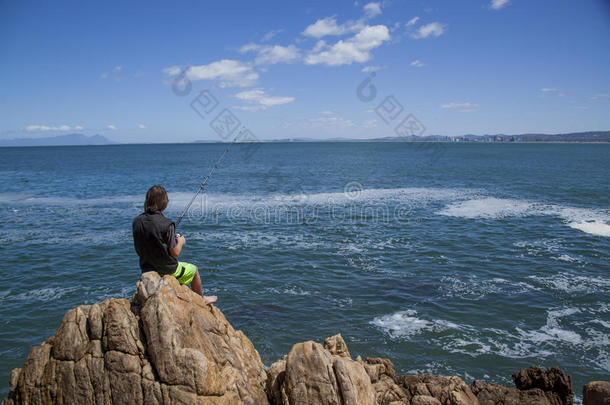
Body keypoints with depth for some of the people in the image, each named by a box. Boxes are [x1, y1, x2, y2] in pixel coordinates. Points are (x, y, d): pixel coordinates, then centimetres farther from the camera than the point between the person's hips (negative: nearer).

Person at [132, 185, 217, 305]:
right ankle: (202, 299, 41)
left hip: (146, 268, 6)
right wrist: (181, 241, 0)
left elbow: (138, 249, 4)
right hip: (167, 270, -6)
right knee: (194, 269, 22)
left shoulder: (137, 221, -8)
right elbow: (175, 253, -21)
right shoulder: (166, 224, -26)